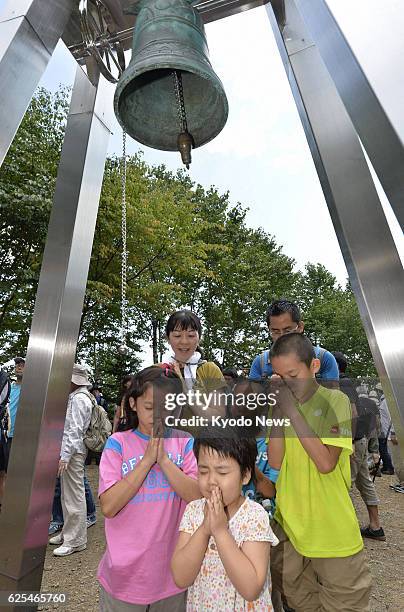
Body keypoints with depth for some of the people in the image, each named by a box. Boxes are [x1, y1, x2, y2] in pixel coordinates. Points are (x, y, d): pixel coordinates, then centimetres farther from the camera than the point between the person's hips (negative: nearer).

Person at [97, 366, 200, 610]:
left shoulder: (184, 442, -8)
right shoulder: (118, 443, -10)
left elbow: (198, 496, -16)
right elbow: (109, 507, -17)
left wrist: (163, 458, -24)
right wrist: (147, 460, -23)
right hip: (125, 571, -1)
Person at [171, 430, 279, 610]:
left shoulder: (255, 516, -24)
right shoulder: (193, 510, -14)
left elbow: (251, 590, -27)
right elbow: (180, 579, -17)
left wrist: (221, 530, -34)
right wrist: (204, 528, -30)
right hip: (199, 605, 3)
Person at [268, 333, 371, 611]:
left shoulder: (335, 401, -15)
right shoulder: (282, 403, -4)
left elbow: (326, 463, -24)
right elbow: (275, 462, -10)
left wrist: (291, 410, -26)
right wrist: (278, 410, -19)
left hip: (331, 530, -3)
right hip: (289, 525, 4)